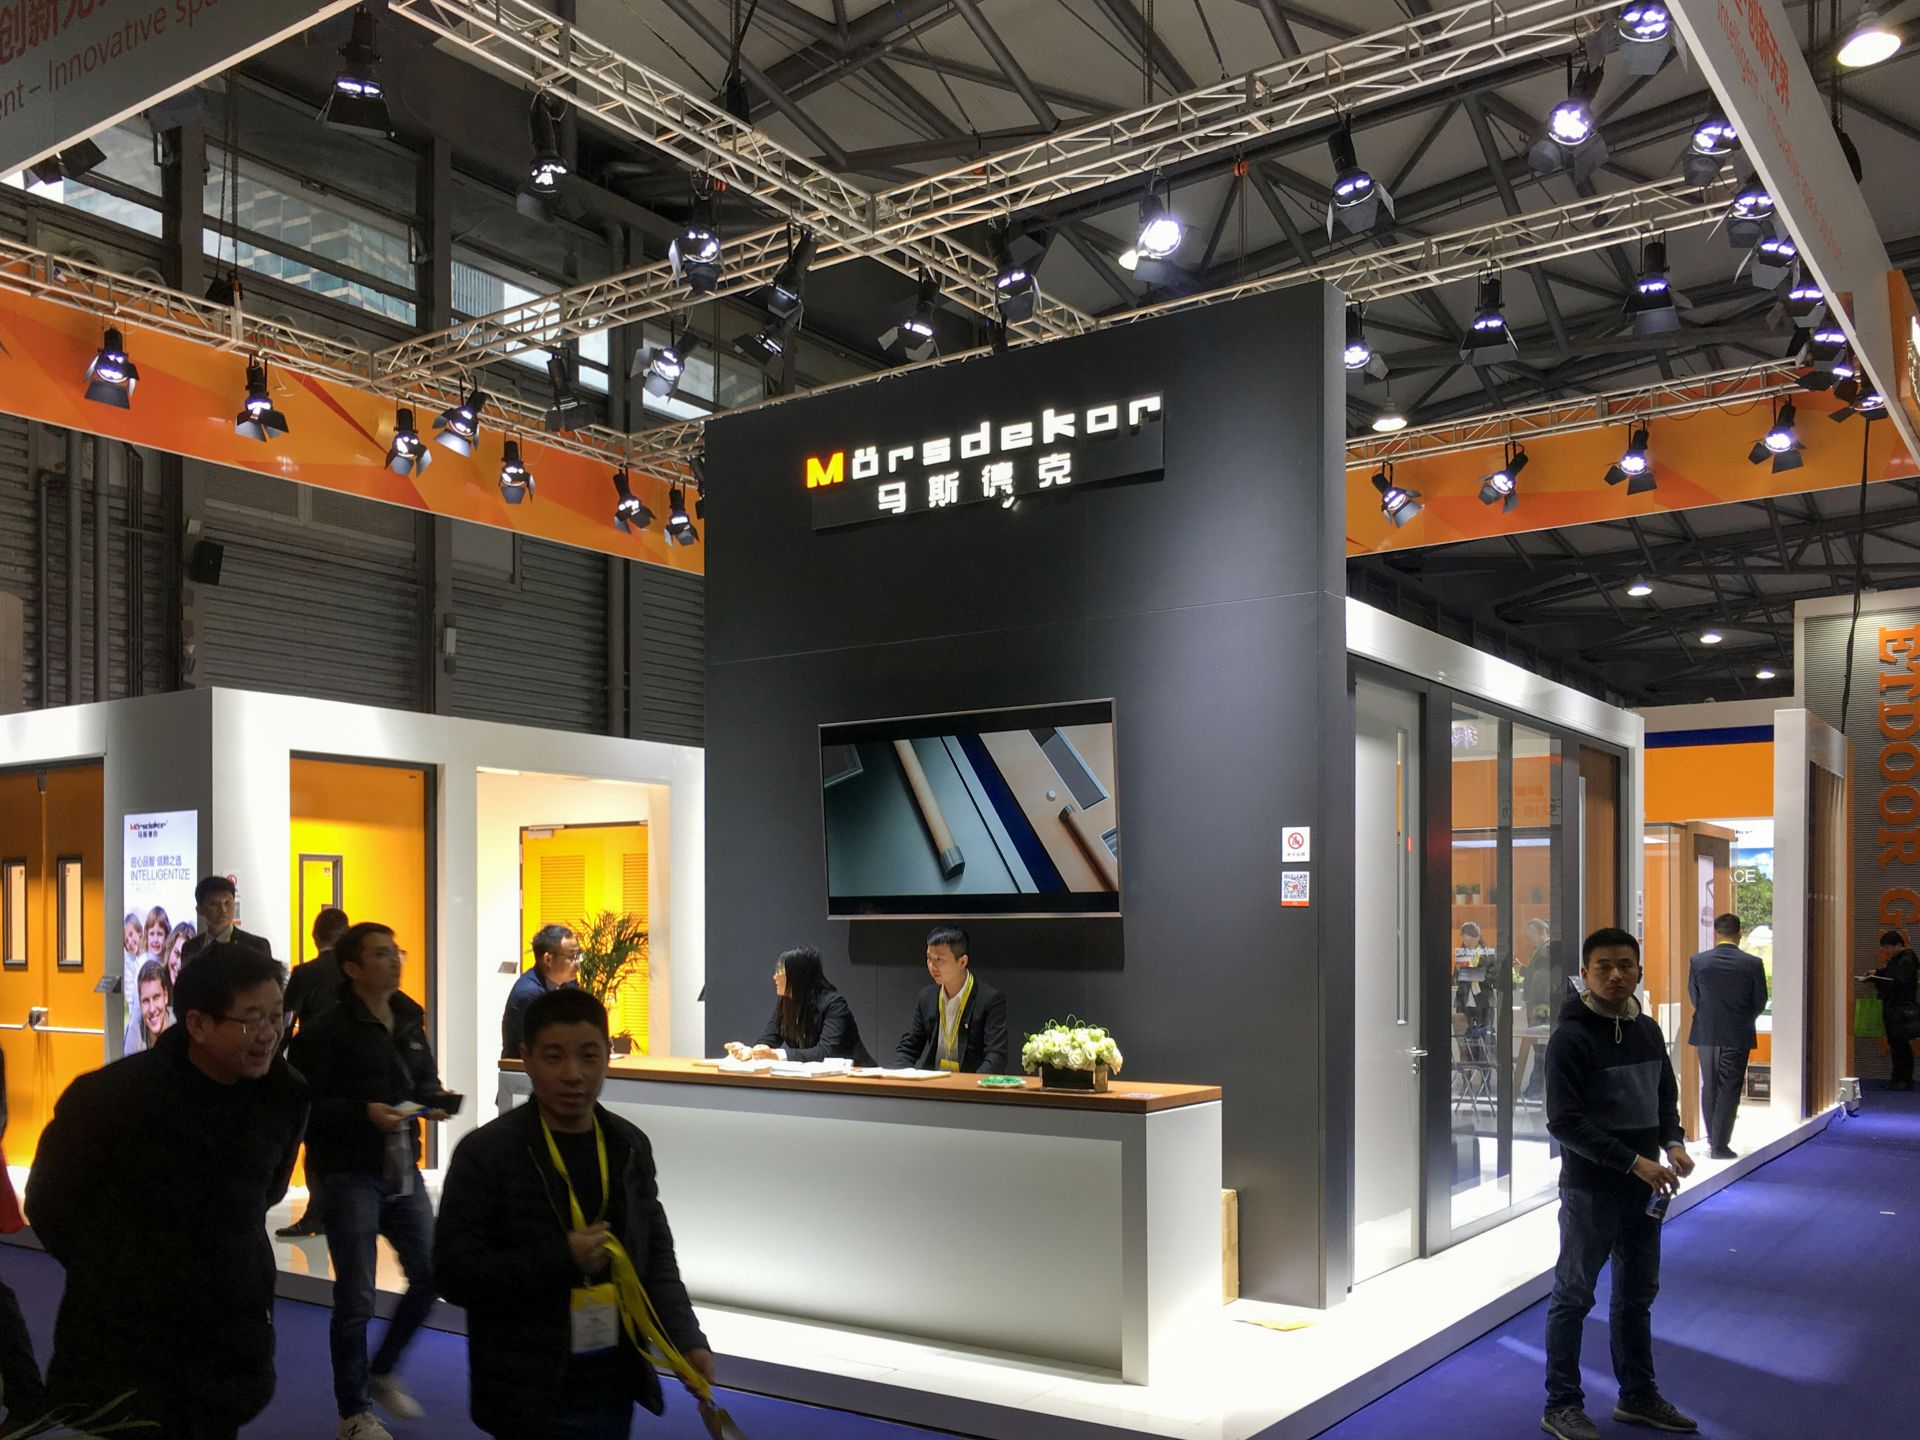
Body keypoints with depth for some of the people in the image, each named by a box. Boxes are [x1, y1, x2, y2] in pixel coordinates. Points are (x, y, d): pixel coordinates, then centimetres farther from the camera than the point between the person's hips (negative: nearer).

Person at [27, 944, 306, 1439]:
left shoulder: (285, 1096, -6)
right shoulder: (111, 1096, -17)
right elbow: (50, 1203, -2)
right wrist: (108, 1270, 7)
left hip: (230, 1337, 4)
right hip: (121, 1338, -3)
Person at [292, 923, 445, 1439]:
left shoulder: (409, 1019, 7)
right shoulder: (328, 1031, -14)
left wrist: (434, 1100, -3)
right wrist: (364, 1114, -26)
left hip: (402, 1169, 7)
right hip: (350, 1175, -6)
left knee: (430, 1274, 10)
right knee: (355, 1299, 3)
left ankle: (382, 1372, 33)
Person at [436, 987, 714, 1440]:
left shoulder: (630, 1146, 3)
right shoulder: (486, 1153, -12)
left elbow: (656, 1254, 9)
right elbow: (454, 1272, -14)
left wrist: (685, 1339, -4)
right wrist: (561, 1258, -22)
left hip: (615, 1384, 5)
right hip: (530, 1398, -5)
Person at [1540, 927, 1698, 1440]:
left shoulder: (1647, 1030, 7)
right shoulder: (1572, 1037, -15)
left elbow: (1665, 1096, 17)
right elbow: (1564, 1121, -20)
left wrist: (1673, 1143, -3)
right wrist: (1633, 1162, -23)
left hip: (1644, 1187, 7)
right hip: (1590, 1189, -7)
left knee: (1637, 1295, 18)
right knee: (1573, 1297, 4)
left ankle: (1638, 1396, 33)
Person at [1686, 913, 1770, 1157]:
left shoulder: (1697, 961, -7)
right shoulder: (1753, 964, -10)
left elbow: (1693, 997, 3)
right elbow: (1760, 1002, -1)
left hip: (1706, 1034, 2)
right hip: (1738, 1036, -2)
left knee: (1709, 1088, 15)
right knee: (1729, 1090, 4)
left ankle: (1713, 1139, 21)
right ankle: (1720, 1144, 4)